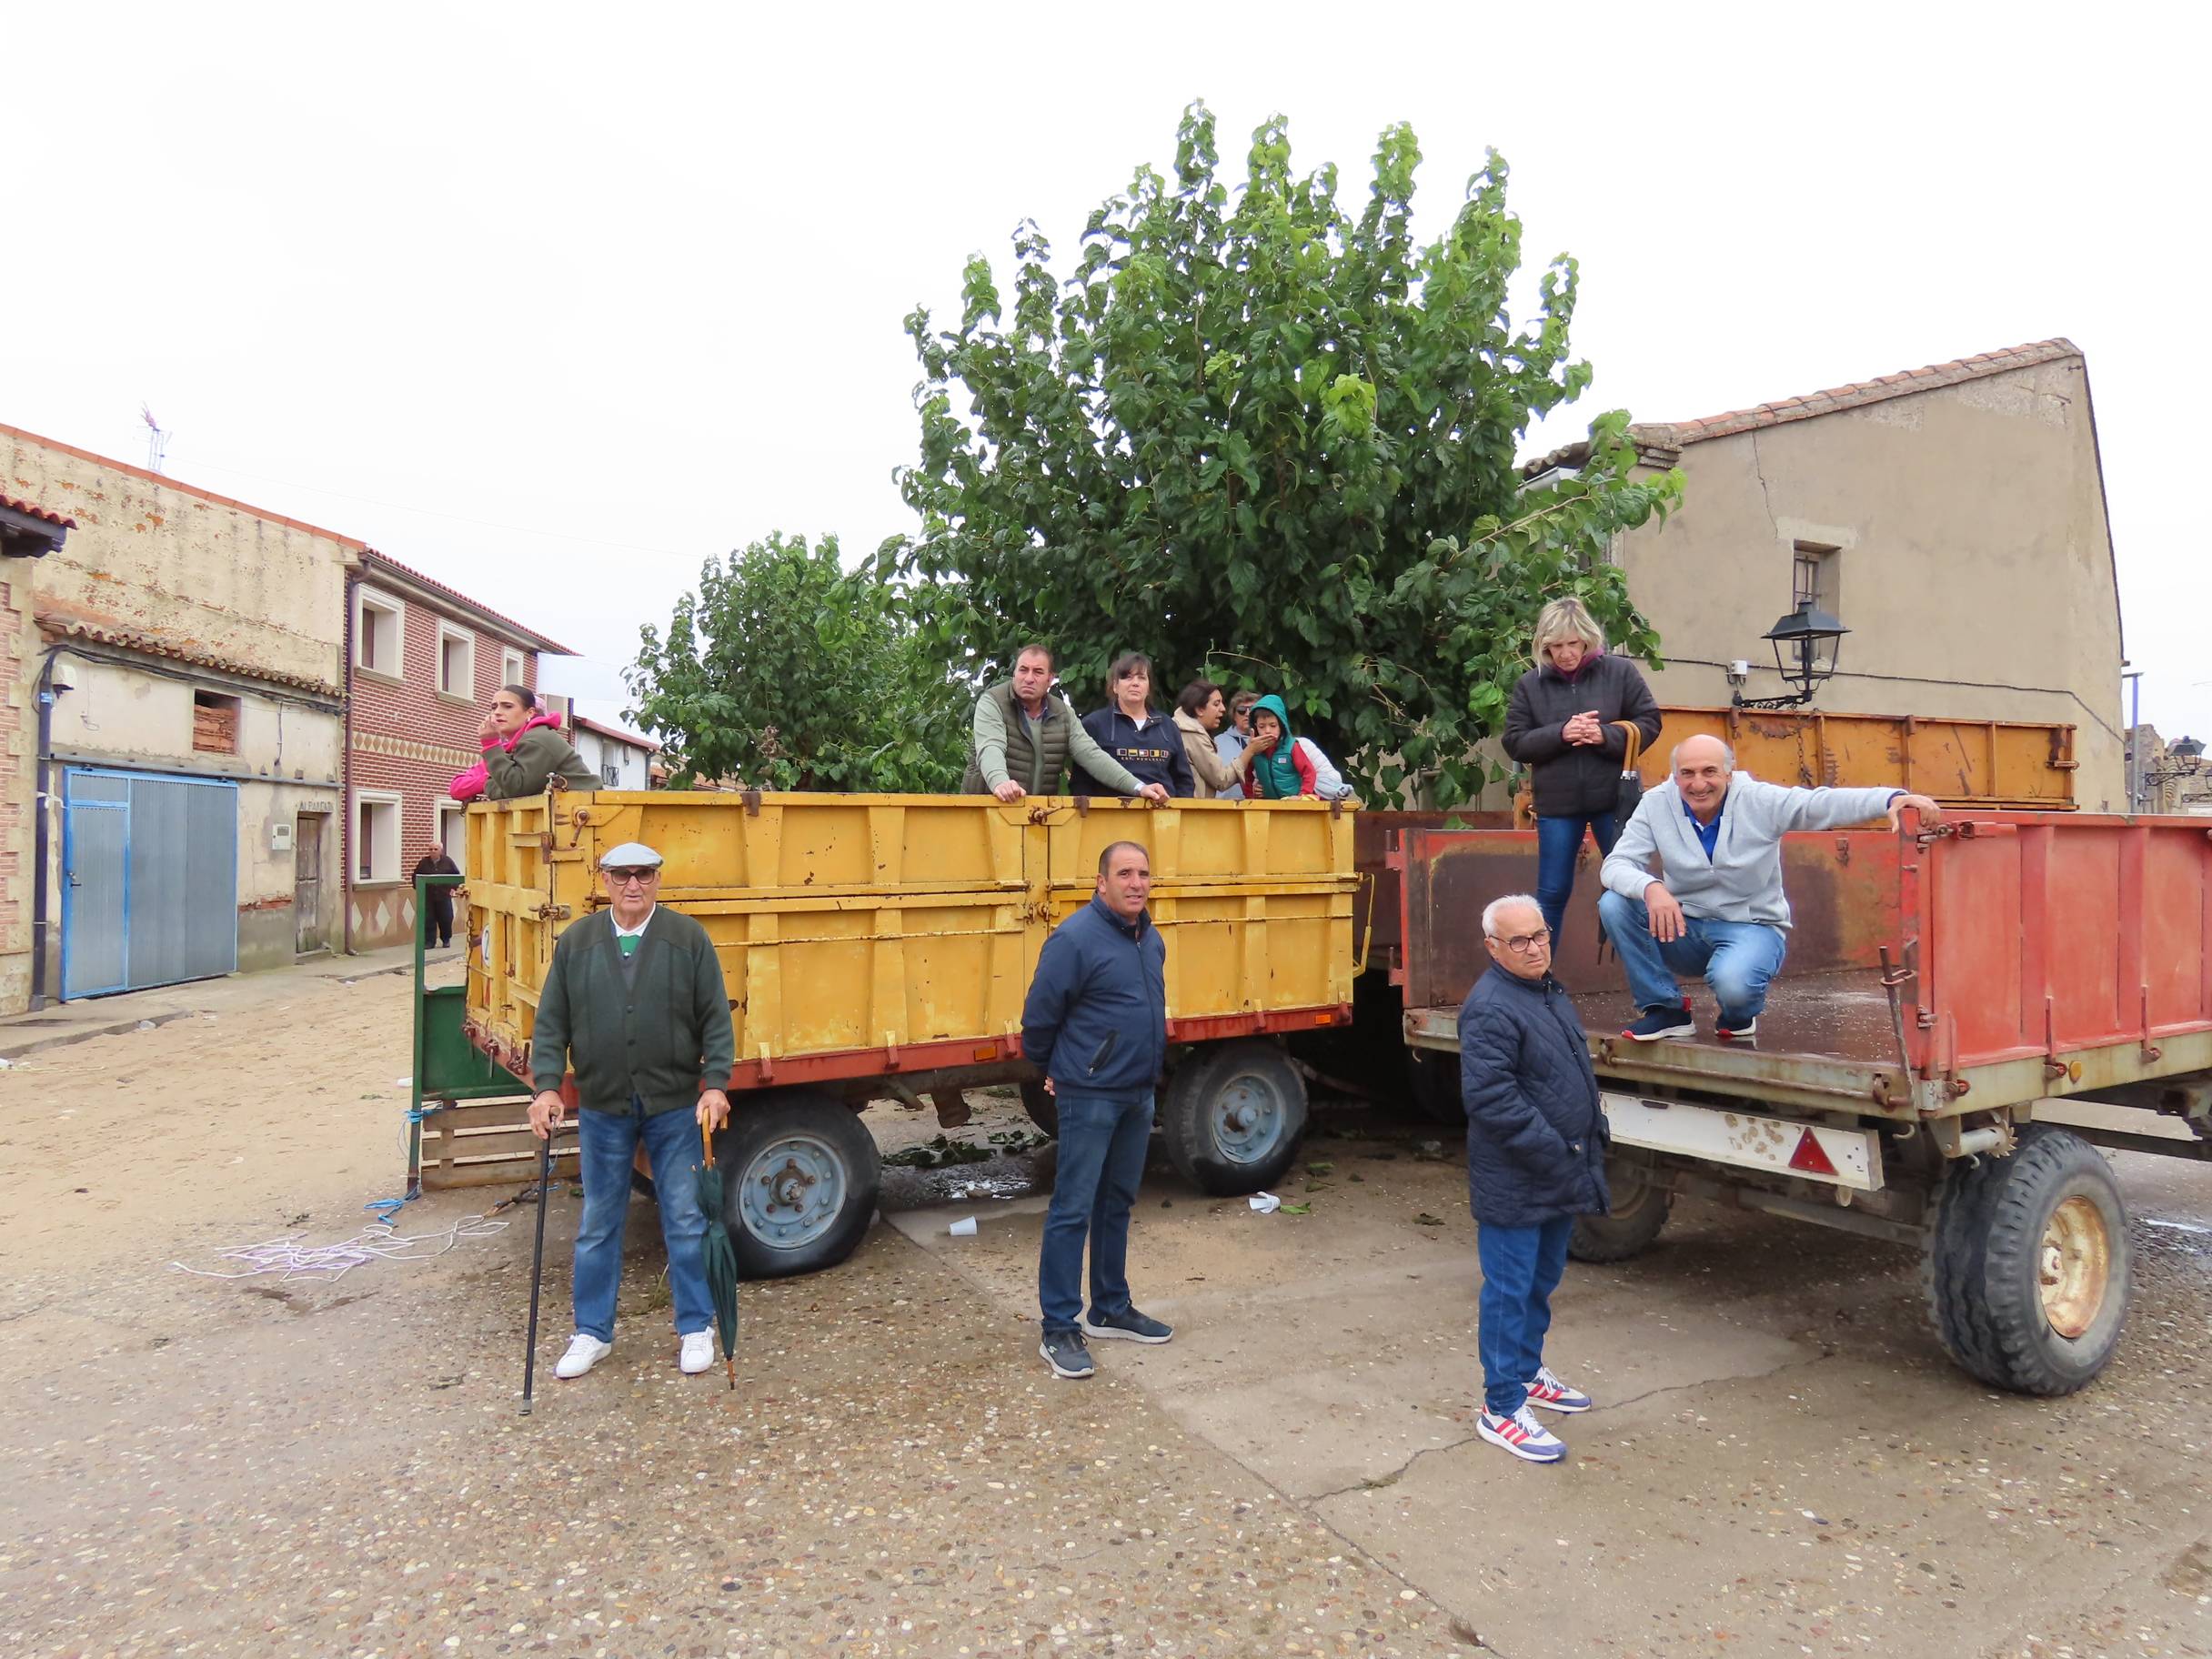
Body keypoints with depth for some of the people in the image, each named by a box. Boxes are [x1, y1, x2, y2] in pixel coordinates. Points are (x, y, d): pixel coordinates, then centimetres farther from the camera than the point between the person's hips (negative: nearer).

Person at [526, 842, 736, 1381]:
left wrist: (715, 1084, -10)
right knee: (598, 1225, 12)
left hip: (675, 1106, -2)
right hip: (602, 1109, 2)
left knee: (684, 1220, 7)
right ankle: (592, 1332, 27)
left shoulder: (689, 939, -2)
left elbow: (716, 1019, -3)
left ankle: (695, 1328, 21)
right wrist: (547, 1086, -4)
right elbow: (551, 1022, 5)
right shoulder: (576, 942, 3)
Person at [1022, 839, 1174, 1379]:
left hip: (1138, 1095, 8)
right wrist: (1050, 1071, 2)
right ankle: (1059, 1330, 6)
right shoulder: (1075, 939, -18)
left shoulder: (1150, 939, 8)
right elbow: (1039, 1016, -11)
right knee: (1073, 1211, -3)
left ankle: (1111, 1309, 30)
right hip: (1090, 1097, -8)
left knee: (1117, 1203, 17)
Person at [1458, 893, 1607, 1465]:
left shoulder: (1550, 993, 10)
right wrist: (1556, 1153, -23)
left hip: (1557, 1180, 10)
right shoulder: (1490, 1009, -22)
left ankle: (1527, 1373, 40)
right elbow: (1491, 1099, -27)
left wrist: (1594, 1134, 13)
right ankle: (1502, 1408, 13)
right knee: (1509, 1292, 1)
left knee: (1541, 1282, 23)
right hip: (1514, 1187, -9)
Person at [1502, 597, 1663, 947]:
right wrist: (1559, 734, -18)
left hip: (1614, 799, 0)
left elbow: (1650, 723, -1)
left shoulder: (1620, 672, -2)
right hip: (1556, 804, 0)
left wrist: (1607, 735, -18)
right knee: (1552, 892, 9)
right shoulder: (1530, 684, -1)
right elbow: (1515, 742, -2)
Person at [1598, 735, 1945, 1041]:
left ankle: (1738, 1016, 8)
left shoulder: (1760, 801, -11)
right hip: (1684, 928, 3)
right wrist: (1650, 887, -38)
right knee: (1614, 904, -23)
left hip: (1750, 926, -3)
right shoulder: (1656, 805, -9)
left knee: (1732, 983, -36)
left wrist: (1892, 798, -38)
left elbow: (1824, 804, -21)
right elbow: (1616, 864, -15)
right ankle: (1665, 1009, -5)